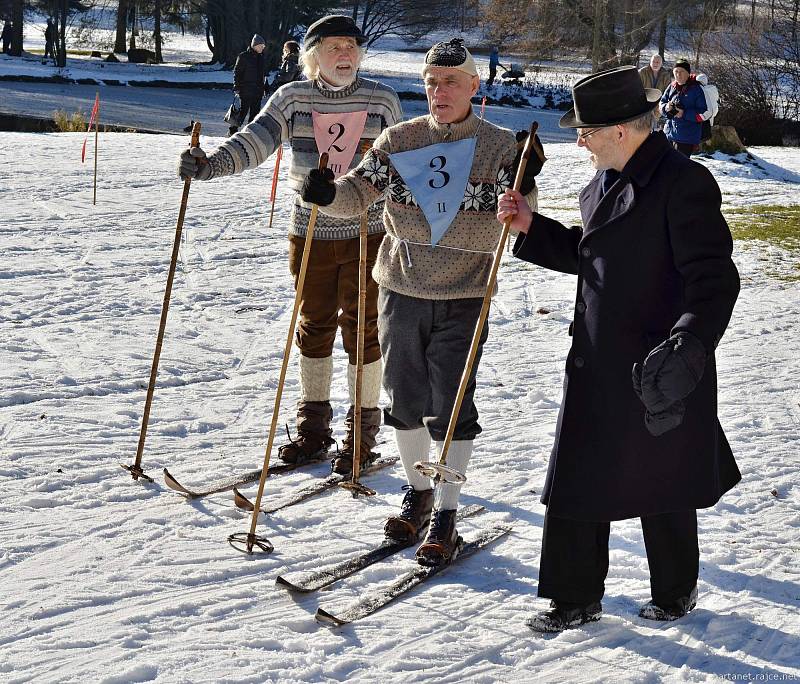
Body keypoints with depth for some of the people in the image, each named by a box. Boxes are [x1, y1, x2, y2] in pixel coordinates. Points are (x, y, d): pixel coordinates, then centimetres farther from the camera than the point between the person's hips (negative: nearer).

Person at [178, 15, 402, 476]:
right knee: (315, 327, 11)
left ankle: (363, 435, 14)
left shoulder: (382, 101, -1)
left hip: (367, 235, -1)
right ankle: (314, 428, 24)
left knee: (362, 329, 2)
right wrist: (210, 165, -30)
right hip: (310, 234, 2)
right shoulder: (292, 99, -1)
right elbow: (255, 140, -14)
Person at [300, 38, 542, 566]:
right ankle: (418, 493, 32)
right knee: (405, 398, 12)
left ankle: (446, 515, 10)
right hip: (402, 289, 3)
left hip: (464, 298, -3)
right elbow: (358, 193, 1)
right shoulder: (399, 140, 3)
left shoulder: (499, 146, -3)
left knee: (450, 406, -2)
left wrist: (524, 190, -29)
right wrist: (327, 194, -20)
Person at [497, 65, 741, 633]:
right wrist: (532, 228, 10)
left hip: (658, 373, -8)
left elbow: (713, 279, -21)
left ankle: (676, 591, 32)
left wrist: (688, 345, -33)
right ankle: (575, 598, 23)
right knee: (576, 480, 10)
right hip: (597, 365, 8)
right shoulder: (603, 186, 9)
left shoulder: (684, 183, -18)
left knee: (661, 485, 10)